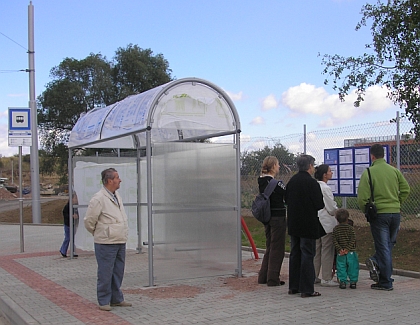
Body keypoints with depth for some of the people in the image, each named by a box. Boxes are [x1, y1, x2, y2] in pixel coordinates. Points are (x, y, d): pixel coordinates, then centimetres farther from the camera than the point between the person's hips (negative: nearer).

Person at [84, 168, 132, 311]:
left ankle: (117, 298, 25)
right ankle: (104, 301, 11)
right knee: (105, 273, 0)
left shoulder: (117, 196, 12)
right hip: (106, 243, -8)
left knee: (118, 272, 14)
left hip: (120, 242, 8)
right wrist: (99, 234, 5)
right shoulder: (99, 198, -14)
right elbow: (89, 221, -9)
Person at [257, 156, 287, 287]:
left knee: (269, 247, 18)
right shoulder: (276, 184, -19)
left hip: (267, 217, 8)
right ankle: (273, 279, 7)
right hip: (277, 217, -8)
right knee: (277, 249, 2)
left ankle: (263, 277, 23)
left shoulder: (262, 182, 5)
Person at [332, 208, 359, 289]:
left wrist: (339, 249, -6)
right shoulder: (350, 228, -3)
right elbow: (353, 239, -10)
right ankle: (353, 281, 9)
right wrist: (347, 248, -11)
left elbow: (334, 240, -4)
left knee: (341, 267, 6)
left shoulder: (335, 229, 2)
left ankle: (342, 281, 3)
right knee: (352, 267, 7)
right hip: (351, 252, -1)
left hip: (340, 253, 1)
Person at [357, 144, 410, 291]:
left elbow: (362, 197, -13)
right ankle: (376, 262, 4)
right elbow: (406, 189, 6)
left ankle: (386, 282, 4)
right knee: (389, 244, 21)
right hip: (396, 213, 4)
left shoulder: (368, 173, -9)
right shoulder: (395, 171, 4)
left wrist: (367, 211, 5)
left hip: (379, 214, -3)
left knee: (383, 247, 1)